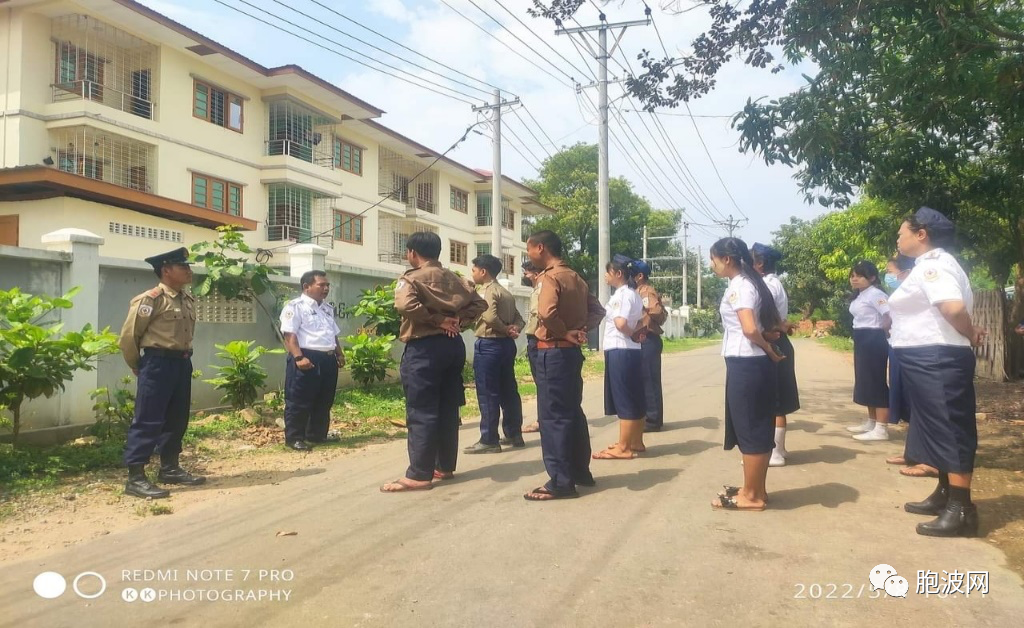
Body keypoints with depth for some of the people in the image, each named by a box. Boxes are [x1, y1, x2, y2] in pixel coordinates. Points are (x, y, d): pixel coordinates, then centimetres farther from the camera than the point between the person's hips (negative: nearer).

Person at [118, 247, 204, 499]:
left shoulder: (188, 300, 12)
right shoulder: (151, 299, -12)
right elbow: (129, 335, -10)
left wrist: (182, 359, 18)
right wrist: (138, 367, 0)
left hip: (182, 363, 8)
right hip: (158, 364, -8)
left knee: (177, 419, 15)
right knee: (148, 421, -6)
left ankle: (170, 468, 27)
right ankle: (135, 477, -1)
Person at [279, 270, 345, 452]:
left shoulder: (328, 308, 21)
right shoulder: (295, 307, -6)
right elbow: (290, 335, -14)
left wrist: (339, 354, 20)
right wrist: (299, 357, -23)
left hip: (328, 359, 8)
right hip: (307, 359, -8)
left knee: (324, 401, 14)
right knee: (299, 402, -2)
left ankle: (318, 434, 27)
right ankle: (294, 437, 7)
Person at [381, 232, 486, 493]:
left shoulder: (412, 278, -7)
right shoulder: (453, 278, 12)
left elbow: (405, 304, -26)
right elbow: (478, 303, 12)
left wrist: (437, 320, -16)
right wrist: (458, 321, 3)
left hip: (424, 348, -7)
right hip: (453, 344, 7)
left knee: (421, 412, -4)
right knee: (448, 409, 13)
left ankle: (419, 475, -2)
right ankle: (445, 466, 21)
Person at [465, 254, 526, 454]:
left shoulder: (487, 291, -11)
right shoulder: (506, 293, 17)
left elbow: (490, 317, -27)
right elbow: (519, 319, 14)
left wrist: (505, 330, -12)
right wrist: (513, 330, -5)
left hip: (489, 345, -9)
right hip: (507, 344, 9)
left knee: (488, 394, -4)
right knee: (508, 391, 13)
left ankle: (489, 440, -2)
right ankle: (514, 435, 19)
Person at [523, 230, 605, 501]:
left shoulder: (549, 277, -15)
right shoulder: (575, 277, 13)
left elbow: (546, 313, -32)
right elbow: (597, 311, 18)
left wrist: (565, 333, -17)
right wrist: (580, 330, 5)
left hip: (553, 352, -9)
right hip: (572, 351, 9)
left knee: (553, 416, -4)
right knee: (573, 412, 16)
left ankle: (560, 482, 0)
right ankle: (581, 471, 26)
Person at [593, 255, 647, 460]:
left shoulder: (623, 294, -15)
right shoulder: (631, 294, 15)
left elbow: (620, 323, -28)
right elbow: (644, 317, 22)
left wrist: (630, 333, -9)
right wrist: (636, 331, 6)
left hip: (621, 351, -10)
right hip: (630, 351, 10)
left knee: (624, 399, -6)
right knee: (634, 398, 14)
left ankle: (623, 448, -1)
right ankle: (636, 442, 22)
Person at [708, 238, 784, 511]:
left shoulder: (738, 287, -15)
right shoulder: (747, 283, 15)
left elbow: (750, 328, -27)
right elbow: (773, 322, 19)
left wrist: (767, 348, -11)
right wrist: (769, 345, 7)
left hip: (745, 365, -10)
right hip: (754, 365, 10)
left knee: (748, 429, -1)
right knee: (758, 428, 15)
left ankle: (751, 496, 9)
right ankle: (756, 489, 25)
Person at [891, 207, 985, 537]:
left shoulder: (932, 264, -16)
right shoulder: (930, 264, 17)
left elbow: (954, 306, -31)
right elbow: (959, 305, 22)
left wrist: (969, 335, -15)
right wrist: (970, 333, 6)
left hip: (938, 361, -11)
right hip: (928, 361, 11)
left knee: (950, 430, -5)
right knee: (938, 429, 17)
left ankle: (961, 510, 1)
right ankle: (944, 495, 28)